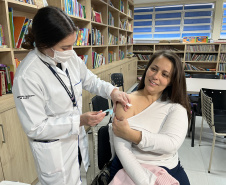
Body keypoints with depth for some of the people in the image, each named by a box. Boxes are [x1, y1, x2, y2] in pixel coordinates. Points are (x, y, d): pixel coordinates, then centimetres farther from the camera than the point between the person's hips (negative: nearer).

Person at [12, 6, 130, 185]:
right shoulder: (27, 76, -28)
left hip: (77, 138, 6)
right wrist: (80, 121, -27)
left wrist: (112, 90, -12)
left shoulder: (71, 57, -11)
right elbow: (35, 128, -22)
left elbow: (90, 80, 6)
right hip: (54, 149, -5)